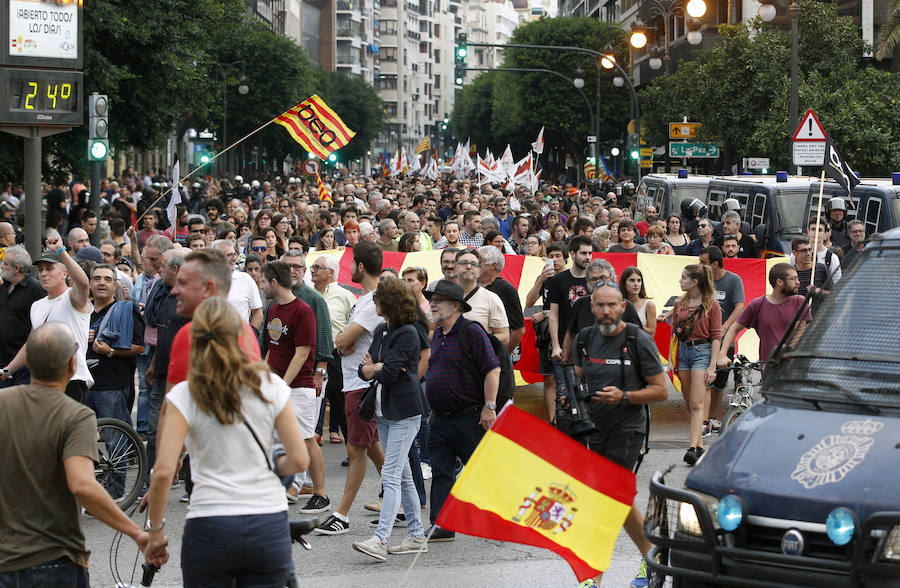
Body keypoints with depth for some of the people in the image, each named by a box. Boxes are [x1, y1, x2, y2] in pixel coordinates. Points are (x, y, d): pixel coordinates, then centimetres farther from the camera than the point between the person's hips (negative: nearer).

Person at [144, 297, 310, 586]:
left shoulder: (184, 395, -5)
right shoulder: (270, 386, 1)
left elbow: (163, 472, -11)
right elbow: (299, 460, 0)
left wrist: (156, 531, 0)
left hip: (210, 528, -2)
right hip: (269, 526, 2)